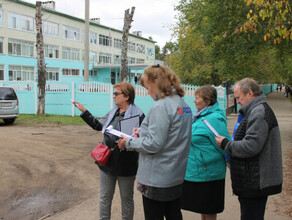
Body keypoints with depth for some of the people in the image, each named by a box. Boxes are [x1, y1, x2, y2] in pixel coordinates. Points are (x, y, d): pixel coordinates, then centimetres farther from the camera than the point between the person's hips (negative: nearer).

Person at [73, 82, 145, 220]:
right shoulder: (113, 112, 7)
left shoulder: (138, 115, -15)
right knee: (105, 197, 17)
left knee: (126, 198, 13)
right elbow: (98, 125, 19)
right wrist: (84, 111, 17)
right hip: (107, 162, 6)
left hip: (125, 166, -6)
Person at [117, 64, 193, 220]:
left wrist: (128, 143, -10)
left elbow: (154, 145, -24)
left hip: (156, 179, -9)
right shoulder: (184, 105, 8)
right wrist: (143, 133, 11)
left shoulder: (160, 107, -20)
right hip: (177, 177, 9)